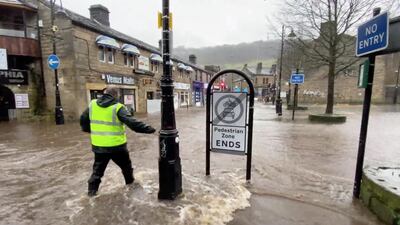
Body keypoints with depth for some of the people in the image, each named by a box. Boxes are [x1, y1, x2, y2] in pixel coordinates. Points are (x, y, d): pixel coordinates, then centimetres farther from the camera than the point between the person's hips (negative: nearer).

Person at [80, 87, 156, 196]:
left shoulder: (92, 104, 1)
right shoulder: (118, 108, -15)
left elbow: (83, 119, 13)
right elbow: (132, 123, -23)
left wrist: (88, 130, 31)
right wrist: (148, 129, -22)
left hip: (98, 145, 4)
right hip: (116, 146, -3)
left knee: (98, 169, 21)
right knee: (126, 166, 20)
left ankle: (92, 190, 25)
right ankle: (130, 183, 37)